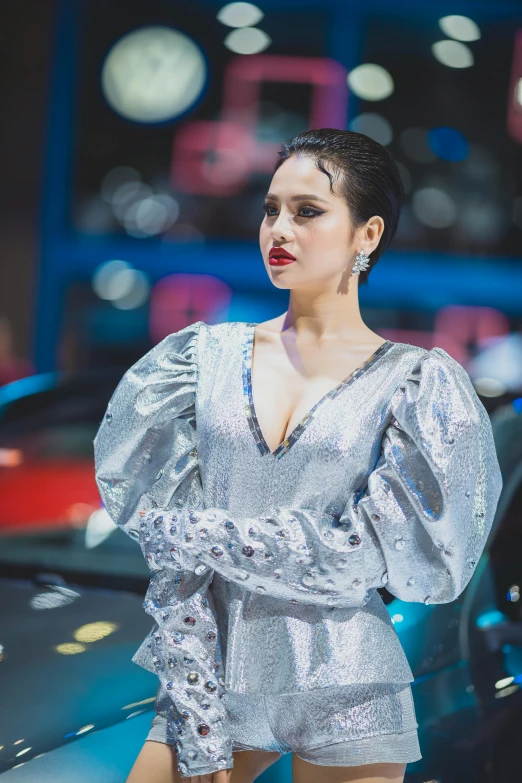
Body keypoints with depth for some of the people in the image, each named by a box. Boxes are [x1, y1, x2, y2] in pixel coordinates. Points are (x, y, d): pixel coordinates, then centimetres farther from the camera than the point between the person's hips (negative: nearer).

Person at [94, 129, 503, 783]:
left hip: (344, 700, -2)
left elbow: (362, 556, -12)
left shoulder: (418, 384, -3)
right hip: (213, 679, 2)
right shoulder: (204, 357, 3)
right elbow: (173, 559, -3)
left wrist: (193, 533, -10)